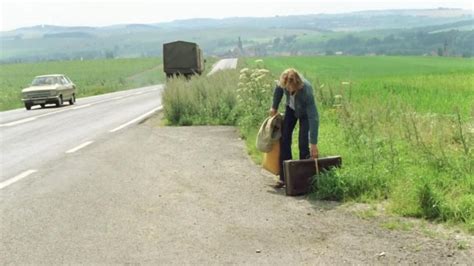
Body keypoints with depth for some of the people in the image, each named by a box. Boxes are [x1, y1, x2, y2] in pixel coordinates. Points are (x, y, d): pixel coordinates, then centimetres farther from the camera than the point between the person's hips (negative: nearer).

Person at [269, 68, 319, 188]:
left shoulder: (306, 91, -42)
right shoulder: (284, 82, -32)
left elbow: (313, 118, -41)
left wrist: (314, 144, -41)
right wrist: (274, 107, 5)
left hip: (305, 112, -4)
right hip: (290, 109, 4)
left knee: (303, 143, -13)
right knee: (284, 139, 0)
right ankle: (284, 177, 5)